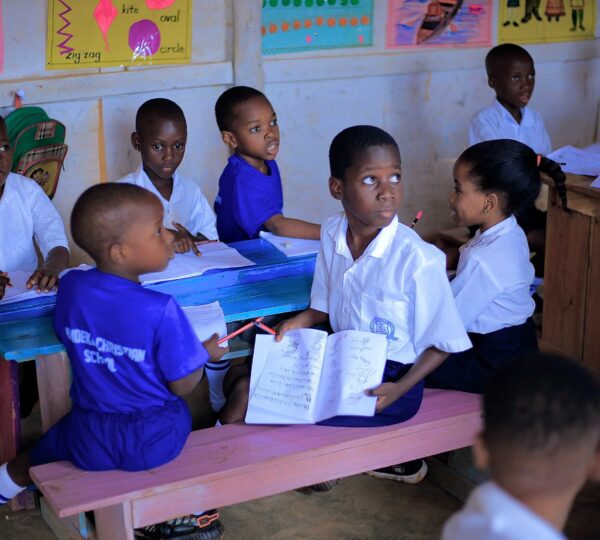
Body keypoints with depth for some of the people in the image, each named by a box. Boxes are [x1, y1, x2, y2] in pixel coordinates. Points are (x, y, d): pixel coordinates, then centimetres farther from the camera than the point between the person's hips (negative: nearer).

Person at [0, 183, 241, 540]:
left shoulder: (71, 287, -14)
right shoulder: (161, 310, -28)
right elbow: (183, 386, -16)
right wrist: (206, 352, 2)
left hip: (90, 440, 2)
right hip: (155, 442, -2)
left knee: (52, 441, 34)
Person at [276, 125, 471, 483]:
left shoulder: (418, 259, -23)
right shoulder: (332, 233, -5)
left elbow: (443, 343, -13)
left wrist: (399, 390, -22)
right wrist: (302, 321, -7)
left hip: (392, 377, -7)